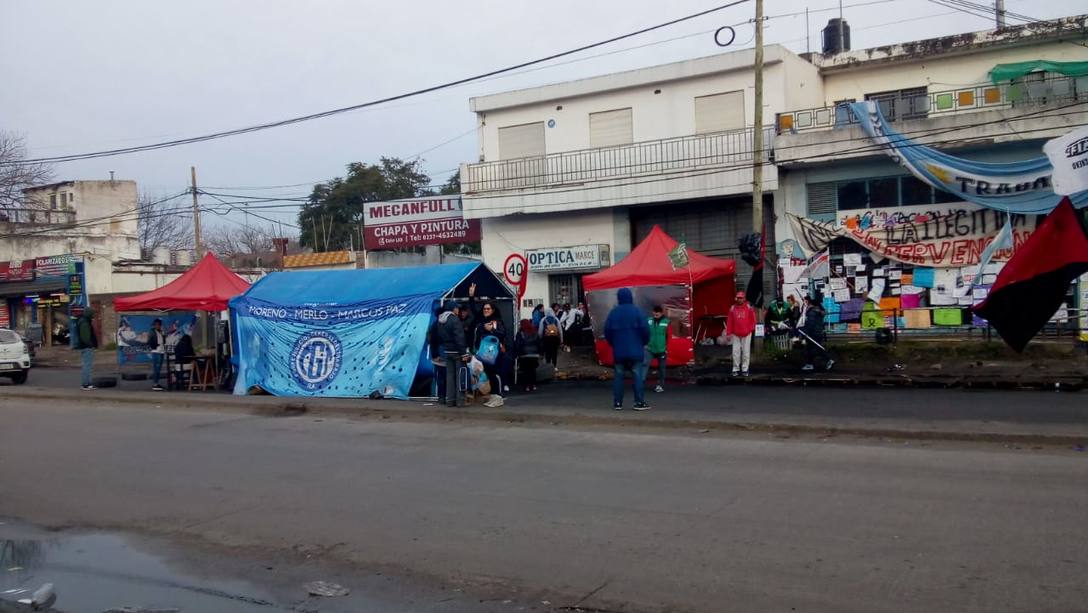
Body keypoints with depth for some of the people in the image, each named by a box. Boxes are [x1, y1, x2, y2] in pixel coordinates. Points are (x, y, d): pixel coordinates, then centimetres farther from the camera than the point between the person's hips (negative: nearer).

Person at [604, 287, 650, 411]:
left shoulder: (613, 312, 3)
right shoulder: (636, 311, -6)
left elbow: (607, 330, 3)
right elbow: (645, 329, -11)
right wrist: (644, 343, 6)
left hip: (618, 351, 3)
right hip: (635, 350, -3)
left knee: (619, 376, 8)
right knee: (638, 376, 0)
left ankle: (617, 403, 7)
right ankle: (639, 402, -3)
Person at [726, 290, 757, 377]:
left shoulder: (749, 308, 0)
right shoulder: (733, 308, 4)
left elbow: (753, 320, 3)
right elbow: (729, 321, 4)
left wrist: (750, 329, -7)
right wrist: (729, 333, 1)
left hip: (746, 334, -1)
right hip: (736, 334, 1)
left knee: (746, 352, 2)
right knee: (736, 352, 2)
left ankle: (745, 369, 8)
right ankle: (736, 369, 8)